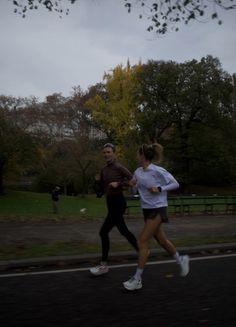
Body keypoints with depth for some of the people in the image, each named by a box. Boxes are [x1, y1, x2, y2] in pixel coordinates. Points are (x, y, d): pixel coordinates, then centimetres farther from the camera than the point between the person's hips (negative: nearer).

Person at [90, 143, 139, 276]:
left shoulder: (119, 167, -10)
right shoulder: (103, 170, 12)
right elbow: (99, 193, 12)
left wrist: (118, 183, -22)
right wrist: (97, 181, -5)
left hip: (118, 203, -8)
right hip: (111, 203, 8)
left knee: (104, 232, -8)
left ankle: (104, 265, 5)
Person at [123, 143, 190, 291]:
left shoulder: (158, 171, -16)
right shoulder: (138, 172, 3)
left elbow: (175, 184, -9)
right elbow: (134, 191, 13)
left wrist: (159, 189, -21)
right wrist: (133, 184, -9)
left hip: (158, 209, -7)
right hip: (147, 209, 7)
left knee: (142, 241, -10)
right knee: (162, 240, 17)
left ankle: (137, 279, -1)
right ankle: (181, 260, 41)